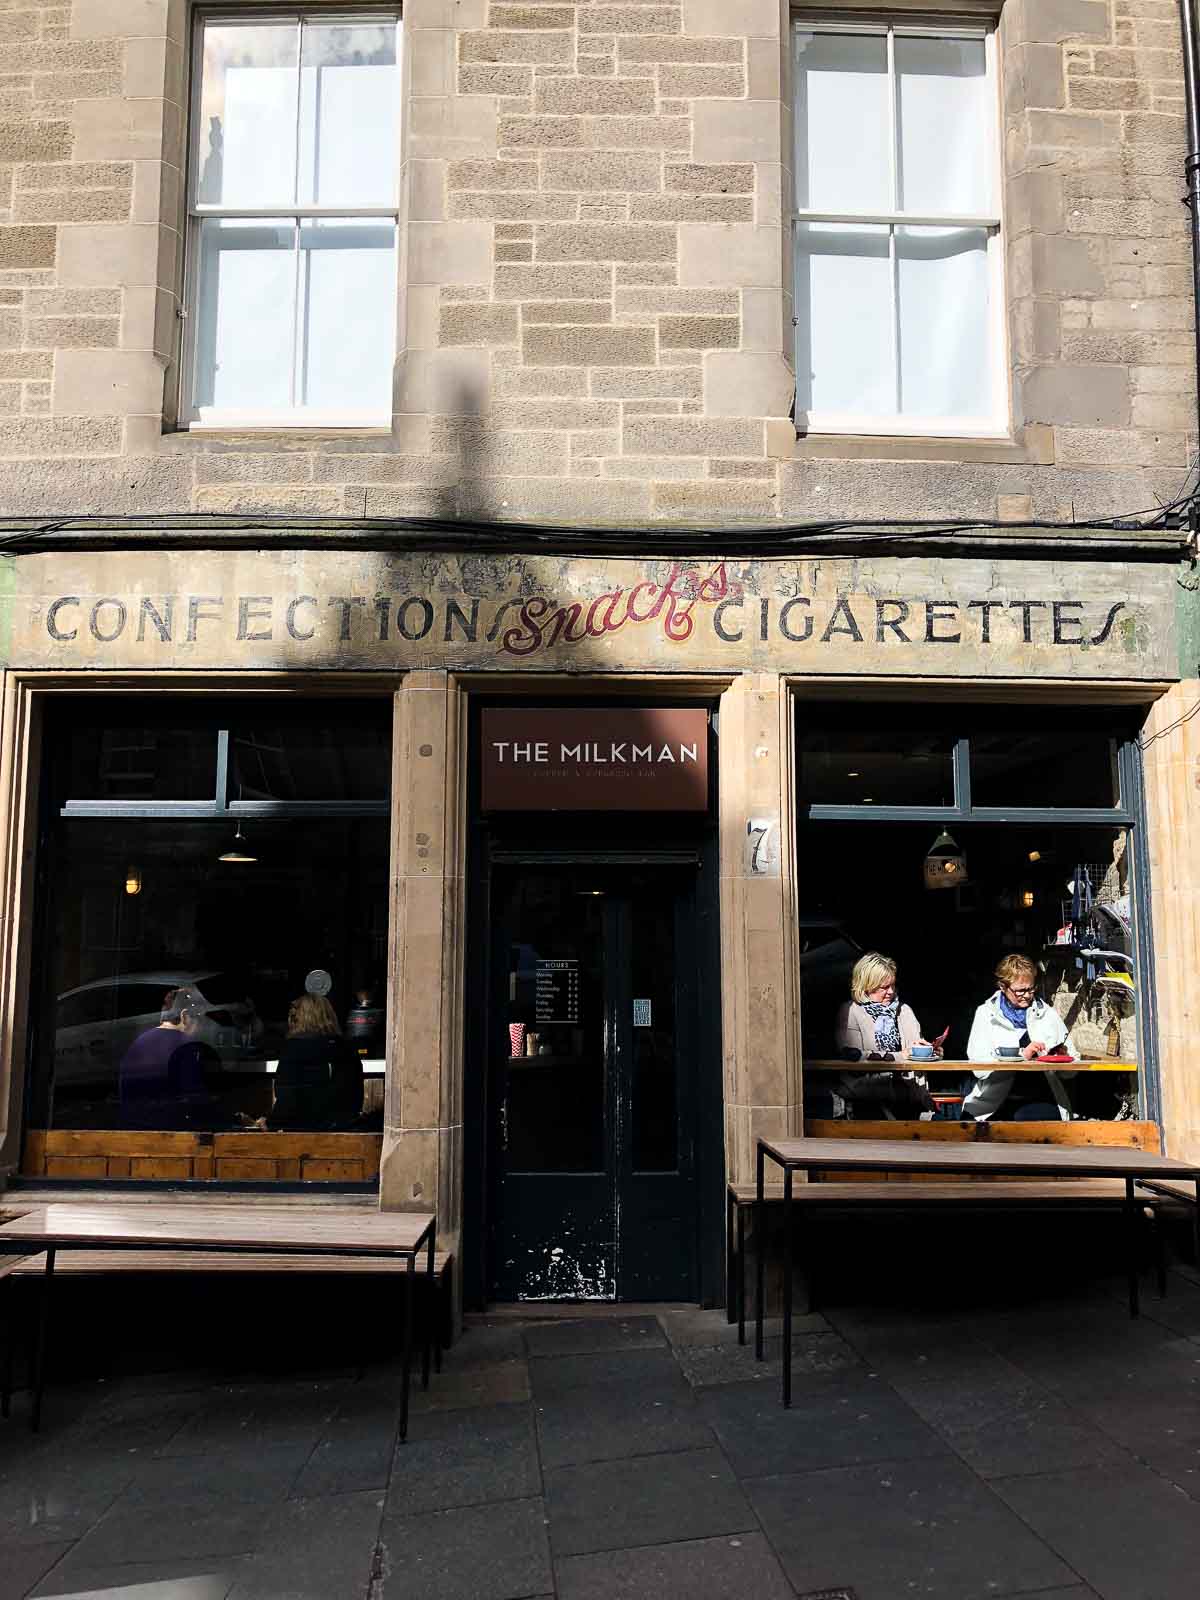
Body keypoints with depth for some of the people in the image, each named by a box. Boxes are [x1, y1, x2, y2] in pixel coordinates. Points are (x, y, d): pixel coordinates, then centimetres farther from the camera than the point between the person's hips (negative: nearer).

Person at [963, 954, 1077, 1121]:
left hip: (1040, 1100, 1)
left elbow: (1070, 1071, 17)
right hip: (994, 1103, -1)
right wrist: (1022, 1055, -15)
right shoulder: (986, 1014, 7)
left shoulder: (1048, 1014, 14)